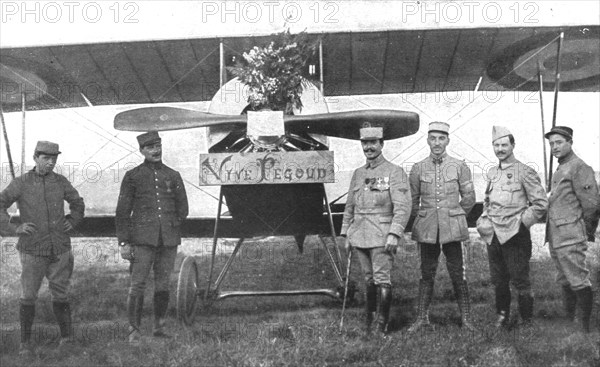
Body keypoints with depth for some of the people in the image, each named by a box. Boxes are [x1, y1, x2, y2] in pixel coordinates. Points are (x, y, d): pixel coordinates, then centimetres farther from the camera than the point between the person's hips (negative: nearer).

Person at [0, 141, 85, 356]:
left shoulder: (61, 182, 4)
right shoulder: (21, 183, -5)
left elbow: (78, 203, 20)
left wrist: (72, 223, 7)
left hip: (60, 249, 2)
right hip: (33, 250, -2)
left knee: (60, 295, 7)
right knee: (28, 296, -1)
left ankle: (66, 338, 19)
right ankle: (25, 342, 11)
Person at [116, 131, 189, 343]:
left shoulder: (173, 176, 12)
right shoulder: (132, 176, 4)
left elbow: (183, 209, 17)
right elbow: (122, 212, 3)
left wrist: (170, 226, 6)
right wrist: (123, 242, -3)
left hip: (169, 239, 3)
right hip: (142, 240, -3)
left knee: (163, 284, 8)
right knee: (137, 285, -7)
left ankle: (159, 327, 18)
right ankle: (134, 330, -1)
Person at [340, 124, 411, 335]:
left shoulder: (394, 173, -5)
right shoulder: (358, 174, 14)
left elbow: (403, 207, -12)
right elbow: (349, 207, 20)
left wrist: (394, 234, -20)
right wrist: (346, 235, 15)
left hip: (382, 237, -6)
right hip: (360, 236, 6)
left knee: (382, 280, -8)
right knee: (369, 280, 12)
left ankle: (382, 326, -3)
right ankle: (369, 323, 21)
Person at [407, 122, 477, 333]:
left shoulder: (459, 167, 1)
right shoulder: (418, 169, 4)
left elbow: (469, 198, 8)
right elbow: (413, 200, 13)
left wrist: (453, 217, 11)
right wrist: (421, 220, 12)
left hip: (452, 229, -1)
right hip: (426, 230, 1)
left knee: (458, 274, 1)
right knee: (426, 274, 7)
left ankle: (465, 318, 9)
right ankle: (422, 317, 14)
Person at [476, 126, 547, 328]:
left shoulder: (525, 172, -7)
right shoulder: (492, 173, 12)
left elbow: (541, 203, -8)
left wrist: (522, 222, -10)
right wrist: (484, 220, 10)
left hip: (515, 235, -6)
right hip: (493, 235, 6)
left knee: (520, 280, -2)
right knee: (498, 280, 12)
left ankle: (527, 320, 9)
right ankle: (502, 316, 25)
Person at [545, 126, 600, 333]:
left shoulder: (579, 168, -10)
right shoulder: (559, 171, 18)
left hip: (571, 237, -9)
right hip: (556, 237, 9)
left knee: (578, 281, -7)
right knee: (564, 282, 15)